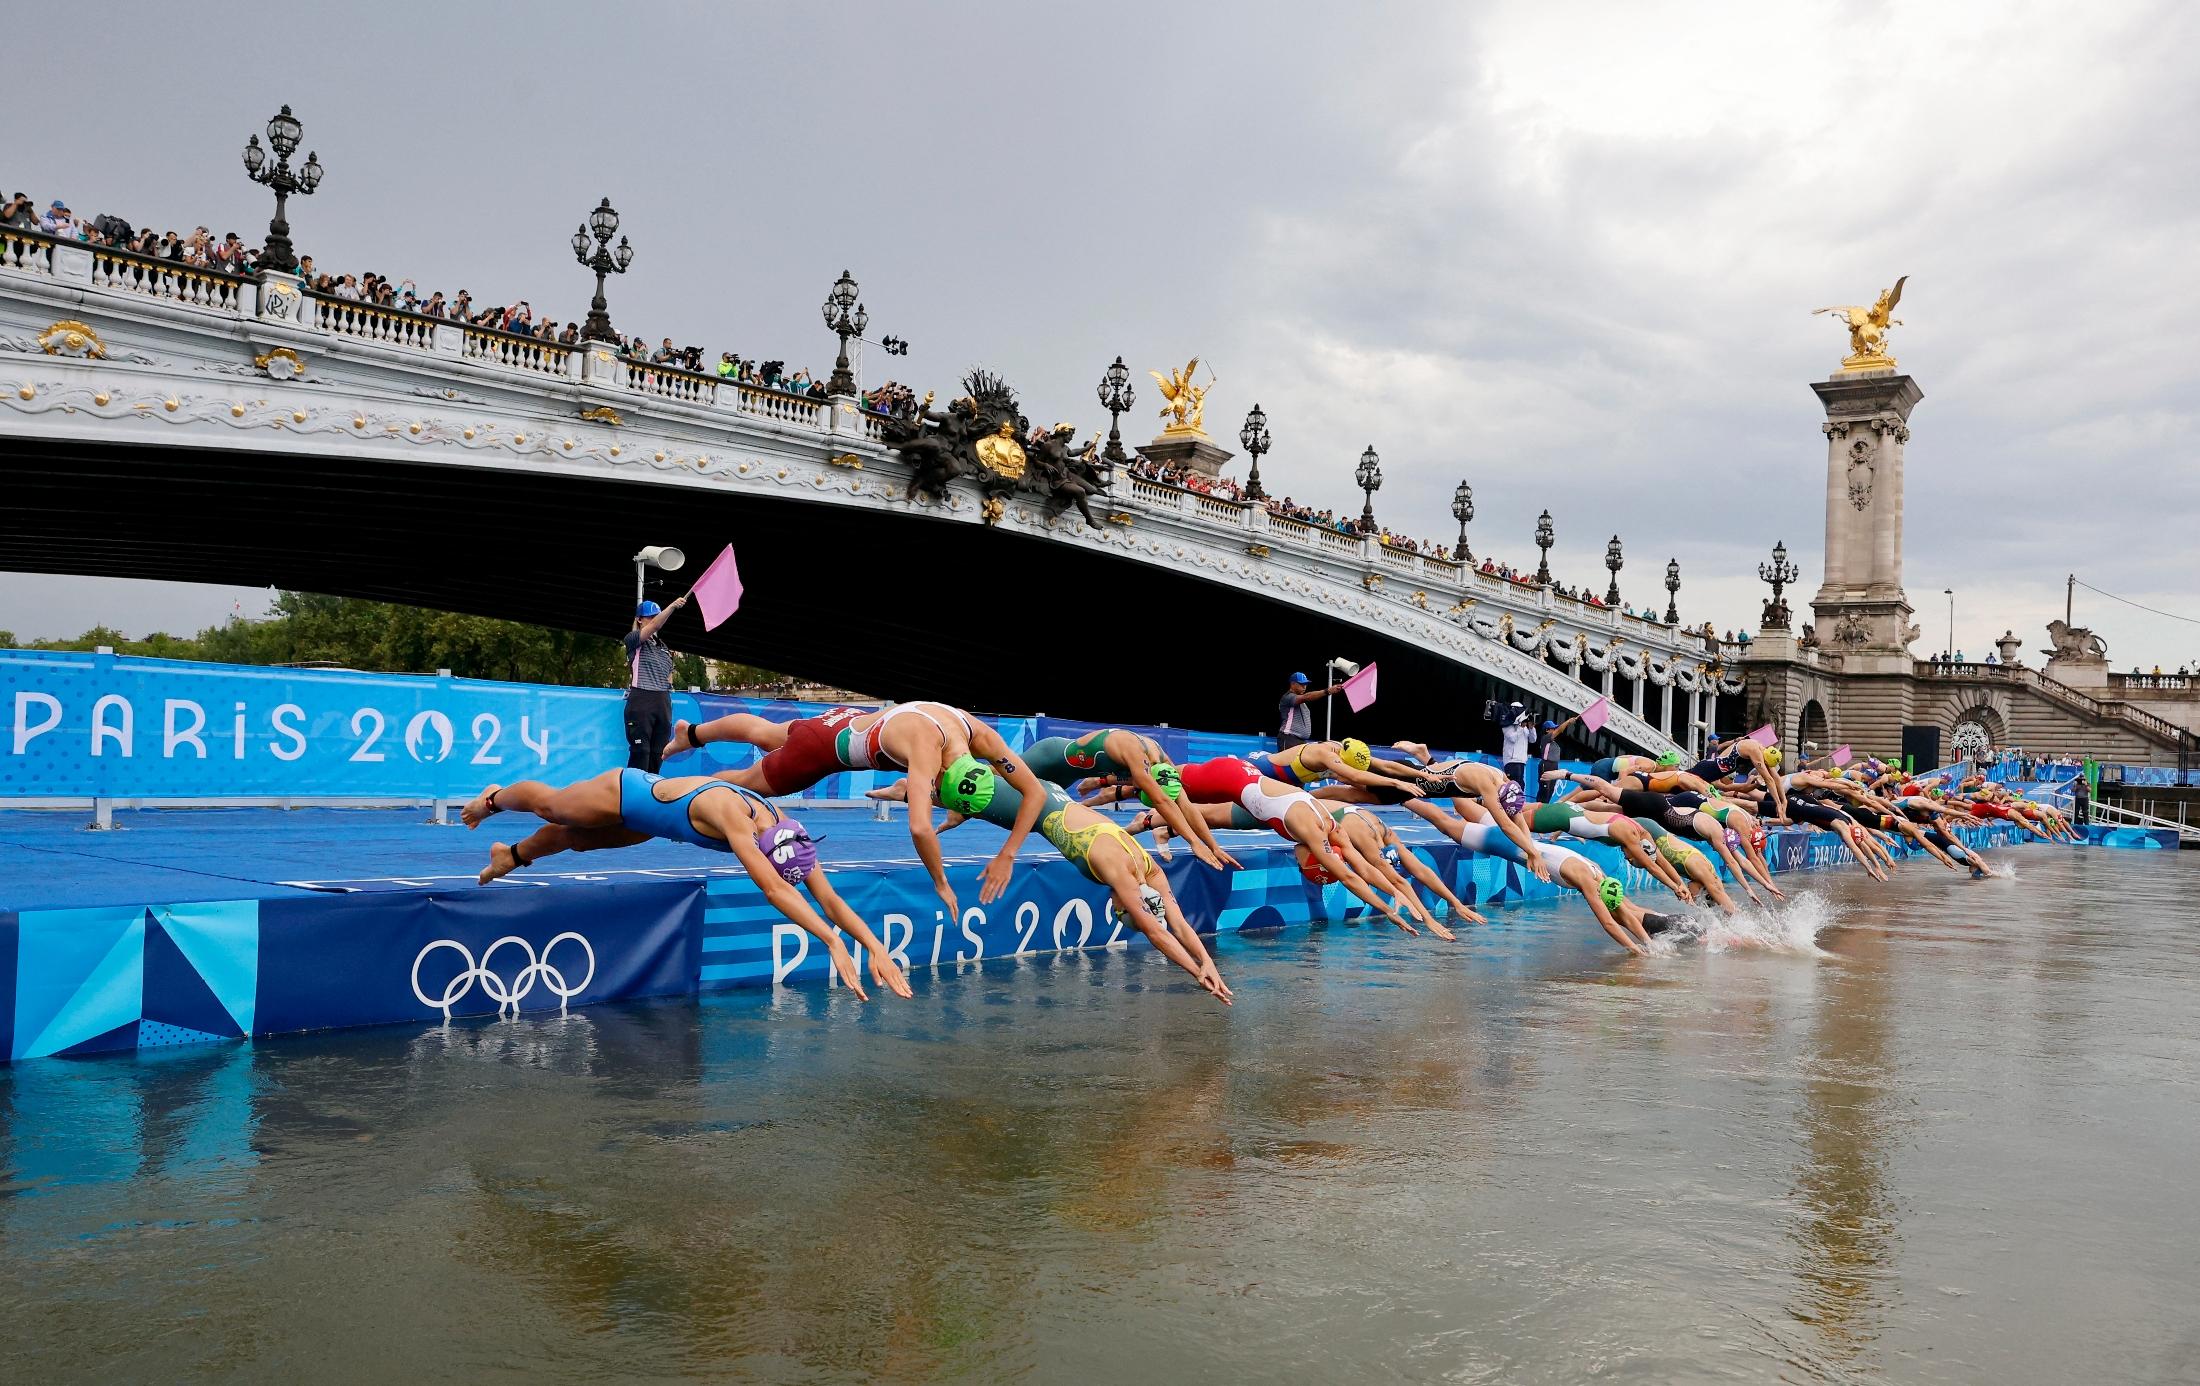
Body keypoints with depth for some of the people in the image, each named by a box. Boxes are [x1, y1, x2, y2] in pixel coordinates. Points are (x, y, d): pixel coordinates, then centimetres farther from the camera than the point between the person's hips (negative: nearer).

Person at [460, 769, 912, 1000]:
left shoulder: (784, 830, -28)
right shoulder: (731, 813, -47)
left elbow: (830, 899, -27)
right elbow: (775, 891, -58)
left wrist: (877, 948, -37)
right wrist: (834, 944, -63)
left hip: (648, 818, 5)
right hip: (626, 792, -5)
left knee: (575, 839, 30)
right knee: (549, 806, 25)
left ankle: (511, 855, 59)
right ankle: (493, 799, 57)